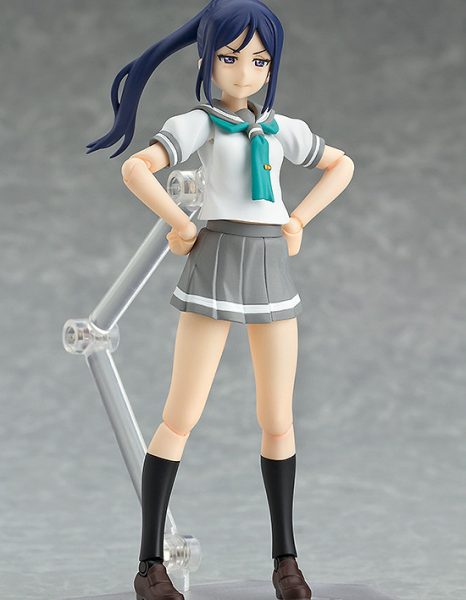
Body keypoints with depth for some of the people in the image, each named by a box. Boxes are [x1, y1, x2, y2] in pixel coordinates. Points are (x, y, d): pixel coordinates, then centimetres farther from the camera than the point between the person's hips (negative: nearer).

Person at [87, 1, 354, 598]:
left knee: (278, 421, 6)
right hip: (216, 264, -5)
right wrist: (181, 227, -11)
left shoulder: (282, 129, 12)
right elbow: (135, 168, -17)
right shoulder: (198, 123, -2)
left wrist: (299, 220, 13)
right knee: (181, 419, -5)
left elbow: (341, 165, 25)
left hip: (273, 268, 5)